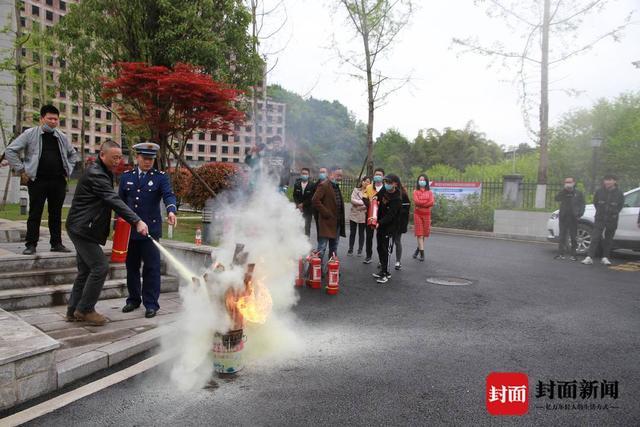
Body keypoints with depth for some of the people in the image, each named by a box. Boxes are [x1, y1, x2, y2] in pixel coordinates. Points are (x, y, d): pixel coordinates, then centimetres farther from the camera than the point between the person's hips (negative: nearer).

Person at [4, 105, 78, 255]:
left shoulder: (62, 137, 12)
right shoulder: (30, 134, 0)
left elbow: (73, 154, 27)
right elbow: (10, 151, 0)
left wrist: (68, 170, 14)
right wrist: (21, 170, -5)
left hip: (58, 181, 4)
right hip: (38, 181, -3)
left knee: (56, 214, 8)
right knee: (35, 214, 0)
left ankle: (56, 243, 15)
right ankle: (31, 244, 8)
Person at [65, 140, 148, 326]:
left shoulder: (104, 173, 14)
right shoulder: (95, 174, -17)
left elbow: (111, 199, 20)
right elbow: (114, 200, -27)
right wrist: (137, 221, -33)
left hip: (83, 229, 10)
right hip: (82, 228, -10)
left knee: (86, 270, 13)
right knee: (100, 267, -9)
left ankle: (73, 311, 21)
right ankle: (85, 309, 2)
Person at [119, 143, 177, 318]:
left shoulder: (161, 177, 0)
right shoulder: (126, 176, 10)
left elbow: (168, 195, -14)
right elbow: (120, 202, 14)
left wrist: (171, 211, -35)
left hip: (151, 230, -3)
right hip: (129, 230, 4)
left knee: (151, 268, -2)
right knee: (131, 267, 13)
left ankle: (151, 304, 8)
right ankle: (134, 299, 28)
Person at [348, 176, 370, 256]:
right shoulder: (356, 190, 3)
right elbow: (352, 200, -9)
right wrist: (363, 202, -15)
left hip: (363, 216, -1)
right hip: (353, 214, 1)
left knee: (361, 233, 8)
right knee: (352, 233, 8)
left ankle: (360, 250, 17)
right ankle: (350, 249, 19)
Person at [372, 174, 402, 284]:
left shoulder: (397, 199, -21)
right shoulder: (384, 191, 0)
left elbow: (390, 215, -26)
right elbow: (377, 197, 23)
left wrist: (379, 223, -37)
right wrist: (375, 197, 1)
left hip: (390, 227, -8)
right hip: (380, 224, 8)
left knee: (386, 250, -7)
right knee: (380, 248, 14)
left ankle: (385, 273, 1)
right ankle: (383, 270, 26)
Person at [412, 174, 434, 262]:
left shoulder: (429, 192, 8)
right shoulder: (416, 191, 5)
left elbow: (432, 202, -7)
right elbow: (416, 201, -11)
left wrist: (421, 204, -12)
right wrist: (426, 202, -9)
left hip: (426, 214, 2)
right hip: (417, 214, -2)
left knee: (424, 233, 6)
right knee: (419, 233, -6)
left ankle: (418, 248, 27)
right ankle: (422, 253, -7)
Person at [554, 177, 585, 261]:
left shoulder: (578, 193, 6)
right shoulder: (562, 192, 9)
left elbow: (582, 204, 5)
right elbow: (557, 198, -10)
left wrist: (580, 213, -9)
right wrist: (564, 190, -16)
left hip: (573, 218, -1)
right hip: (563, 217, 1)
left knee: (574, 237, 3)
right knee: (562, 236, 2)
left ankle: (573, 255, 9)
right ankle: (561, 254, 3)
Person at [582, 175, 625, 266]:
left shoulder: (619, 193, 0)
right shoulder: (599, 191, 0)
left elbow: (621, 205, 12)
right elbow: (595, 202, 13)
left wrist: (614, 213, 5)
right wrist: (600, 211, 9)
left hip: (612, 220, 1)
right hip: (600, 219, -1)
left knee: (608, 239, 8)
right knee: (595, 238, -7)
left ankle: (605, 258, 18)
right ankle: (590, 257, -10)